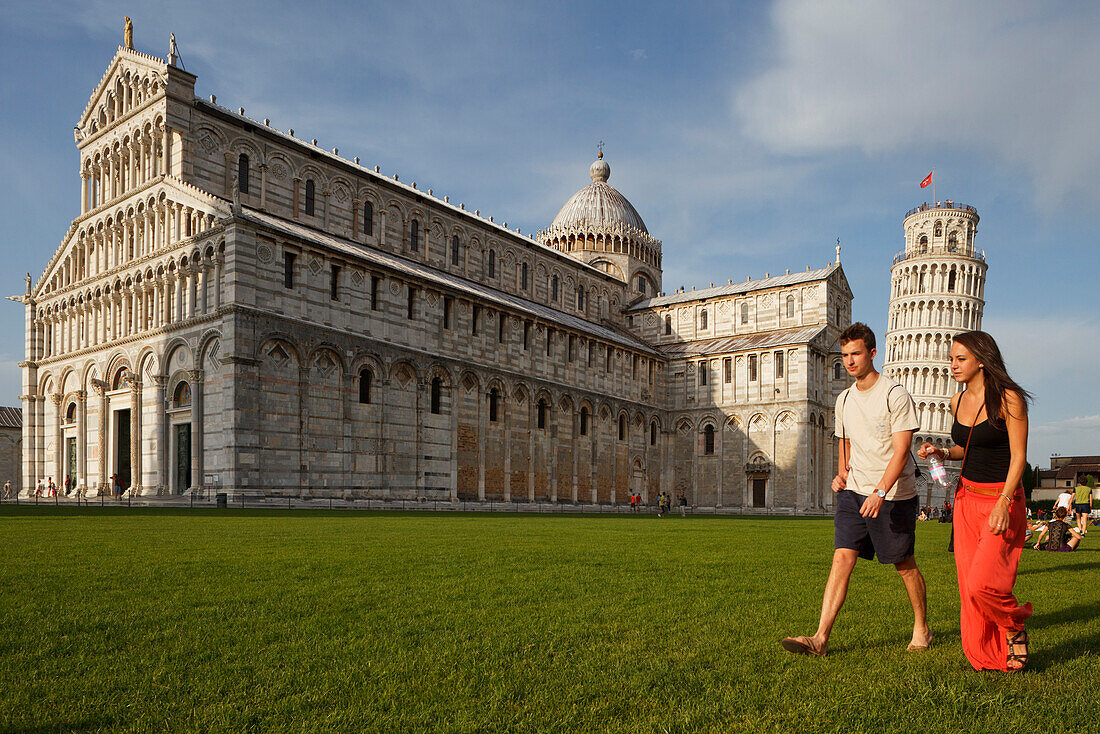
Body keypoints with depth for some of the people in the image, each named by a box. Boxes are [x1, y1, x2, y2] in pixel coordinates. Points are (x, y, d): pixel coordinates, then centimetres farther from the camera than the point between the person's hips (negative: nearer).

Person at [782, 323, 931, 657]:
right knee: (842, 558, -5)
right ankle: (820, 638, -9)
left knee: (905, 565, 9)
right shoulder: (844, 399, 11)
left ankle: (922, 629, 31)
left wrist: (879, 492, -25)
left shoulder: (895, 395, -10)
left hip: (894, 495, -5)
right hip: (853, 492, 5)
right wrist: (841, 473, 6)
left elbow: (901, 450, -16)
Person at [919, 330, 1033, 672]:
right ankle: (987, 656, 20)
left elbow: (1018, 456, -13)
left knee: (983, 583, -14)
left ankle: (1014, 627, 17)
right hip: (966, 498, 6)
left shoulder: (1008, 399, -11)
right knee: (968, 585, 4)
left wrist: (1003, 502, -22)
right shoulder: (958, 401, 8)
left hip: (1002, 498, -6)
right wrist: (940, 453, 1)